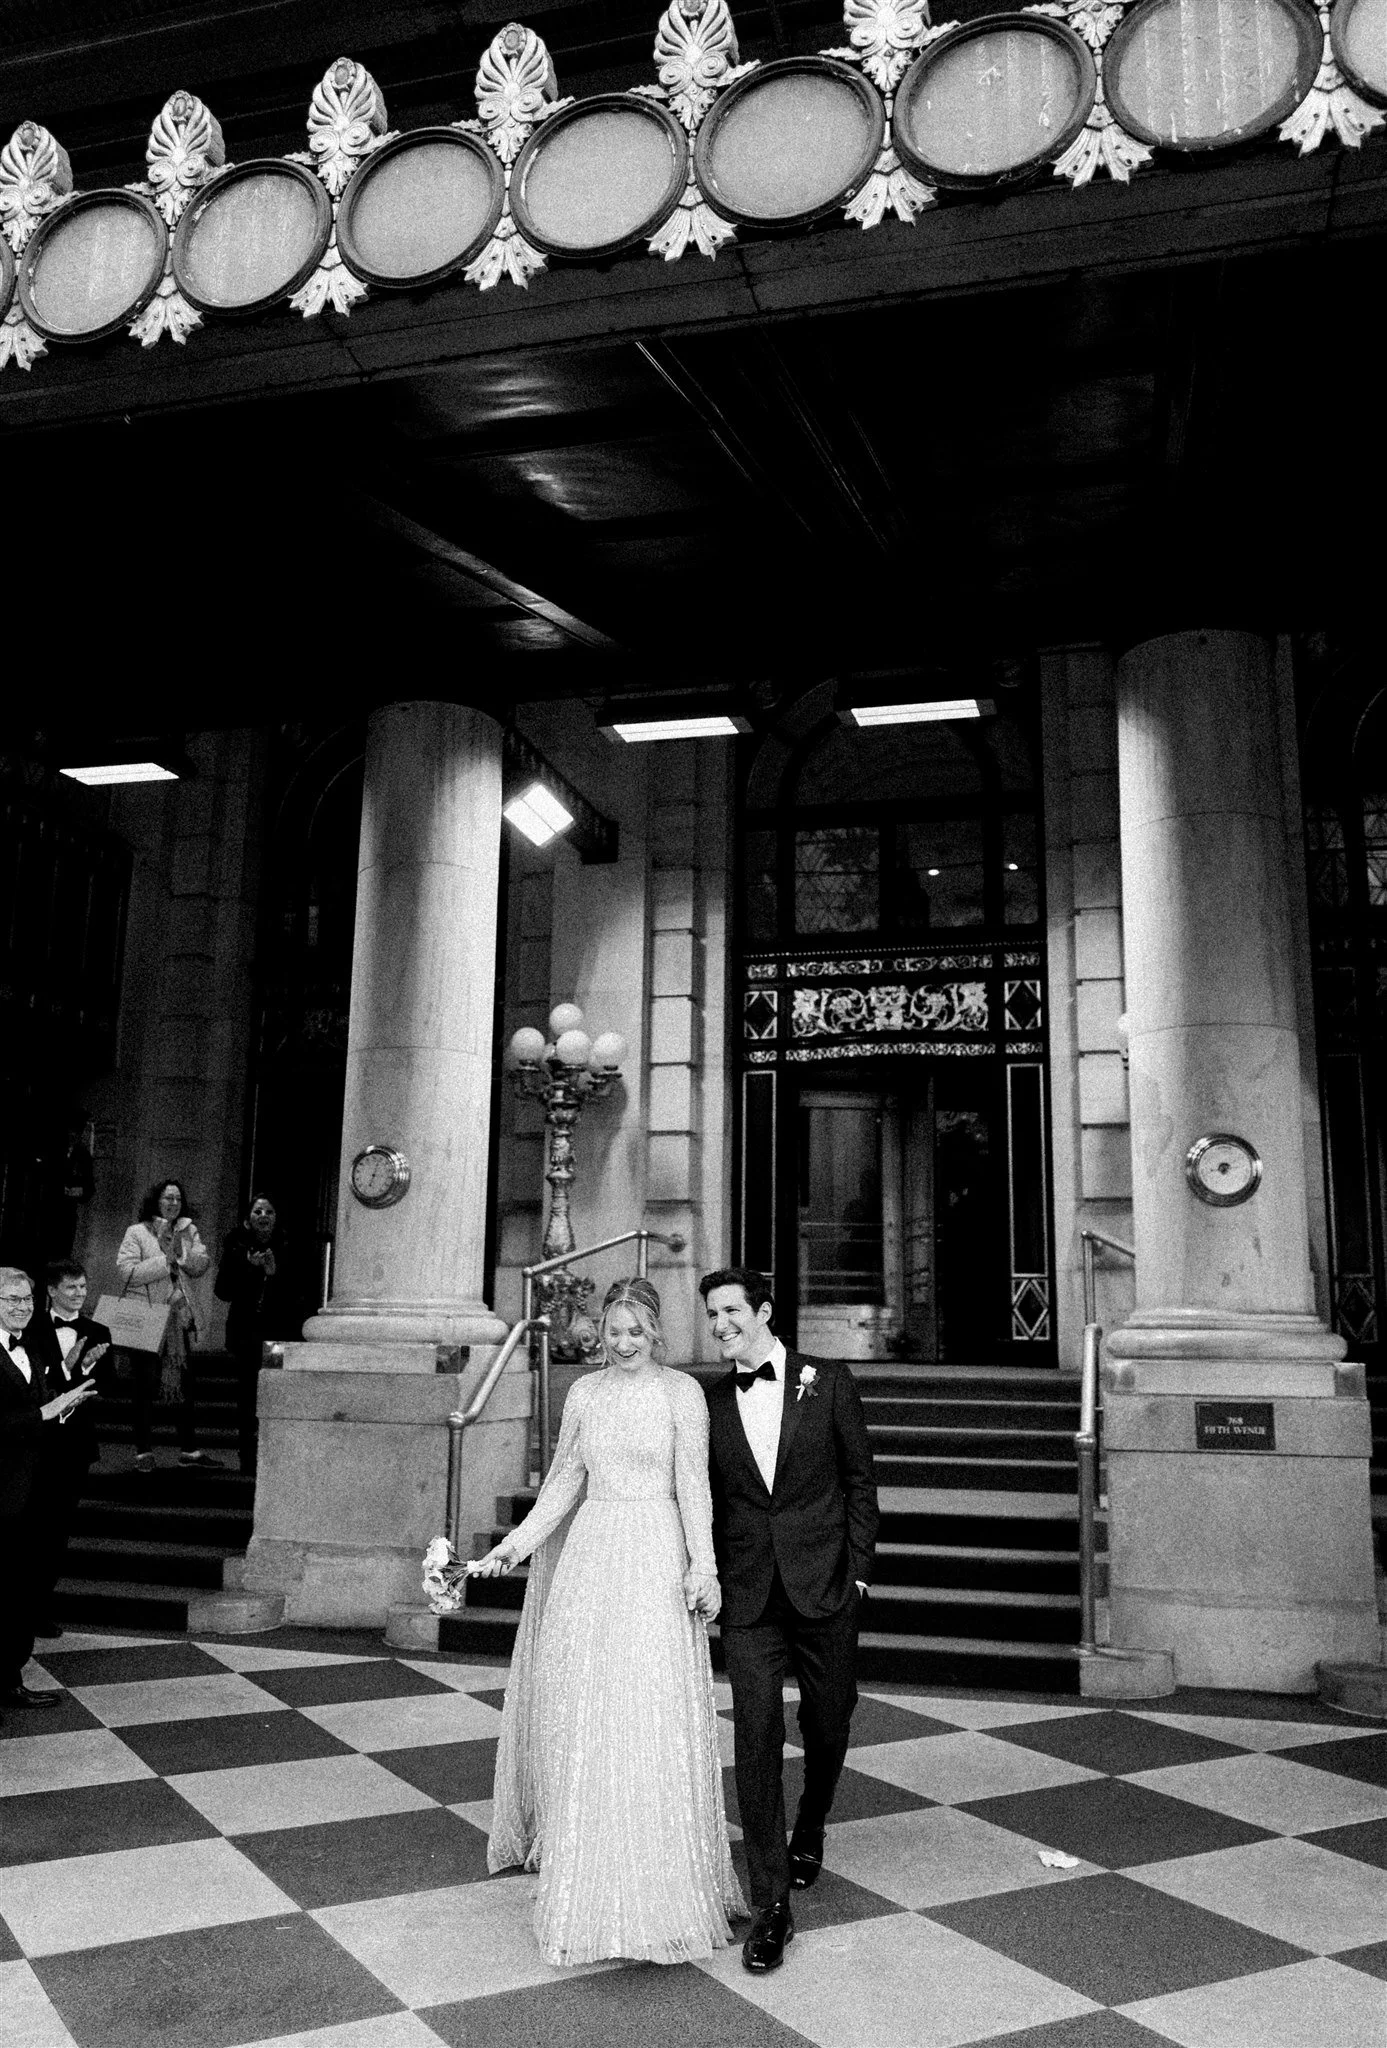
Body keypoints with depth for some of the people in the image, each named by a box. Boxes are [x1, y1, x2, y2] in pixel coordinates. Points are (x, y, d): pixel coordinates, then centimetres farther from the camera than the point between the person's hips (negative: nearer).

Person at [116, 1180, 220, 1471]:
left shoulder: (189, 1231, 12)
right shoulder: (137, 1233, -2)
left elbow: (201, 1266, 1)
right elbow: (126, 1271, -14)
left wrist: (180, 1250, -14)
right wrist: (165, 1261, -15)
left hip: (182, 1317, 4)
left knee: (184, 1384, 8)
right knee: (145, 1386, 3)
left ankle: (188, 1449, 14)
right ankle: (144, 1451, 11)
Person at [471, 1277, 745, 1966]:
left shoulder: (681, 1391, -3)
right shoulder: (584, 1392, 8)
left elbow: (693, 1483, -6)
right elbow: (565, 1481, 12)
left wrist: (702, 1565, -13)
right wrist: (516, 1542, 4)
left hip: (657, 1558, -4)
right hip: (590, 1554, 4)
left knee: (654, 1716, -5)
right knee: (580, 1711, 8)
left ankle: (662, 1888, 10)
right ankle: (587, 1875, 26)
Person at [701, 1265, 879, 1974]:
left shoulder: (828, 1382, -2)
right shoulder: (710, 1401, 3)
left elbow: (859, 1480, 2)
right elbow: (707, 1499, 10)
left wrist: (857, 1569, -3)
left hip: (824, 1587, 0)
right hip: (748, 1596, 0)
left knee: (827, 1725, 14)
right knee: (756, 1736, -6)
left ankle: (809, 1831, 43)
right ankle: (771, 1904, 4)